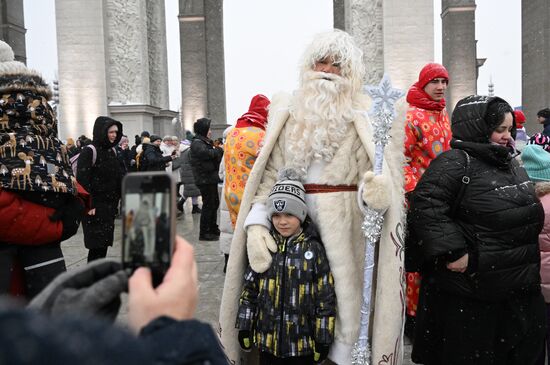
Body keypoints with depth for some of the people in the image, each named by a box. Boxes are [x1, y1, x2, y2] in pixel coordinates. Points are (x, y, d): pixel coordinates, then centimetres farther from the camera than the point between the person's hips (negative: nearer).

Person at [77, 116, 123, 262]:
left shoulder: (112, 151, 11)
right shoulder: (89, 152, -11)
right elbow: (82, 179, -17)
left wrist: (118, 199, 11)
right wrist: (88, 205, -19)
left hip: (110, 205, 7)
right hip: (95, 206, -7)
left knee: (105, 242, 10)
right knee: (97, 244, -4)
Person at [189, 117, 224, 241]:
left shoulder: (205, 142, 19)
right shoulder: (197, 143, -12)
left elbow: (215, 156, 19)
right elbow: (207, 153, -29)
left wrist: (217, 150, -2)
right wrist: (219, 149, -13)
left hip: (211, 178, 10)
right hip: (205, 179, -10)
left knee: (214, 203, 16)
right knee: (208, 205, -6)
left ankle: (213, 229, 27)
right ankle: (203, 233, 1)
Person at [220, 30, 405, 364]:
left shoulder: (364, 119, 2)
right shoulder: (287, 113, 10)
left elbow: (374, 181, -3)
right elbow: (268, 174, 5)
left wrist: (377, 190, -28)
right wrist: (256, 224, -8)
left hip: (345, 228, -2)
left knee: (345, 299, 1)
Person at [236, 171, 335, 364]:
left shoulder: (314, 249, -10)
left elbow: (326, 297, -8)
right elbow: (249, 288, 6)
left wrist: (323, 339, -7)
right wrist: (245, 326, 5)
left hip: (302, 341, -3)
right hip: (267, 337, 3)